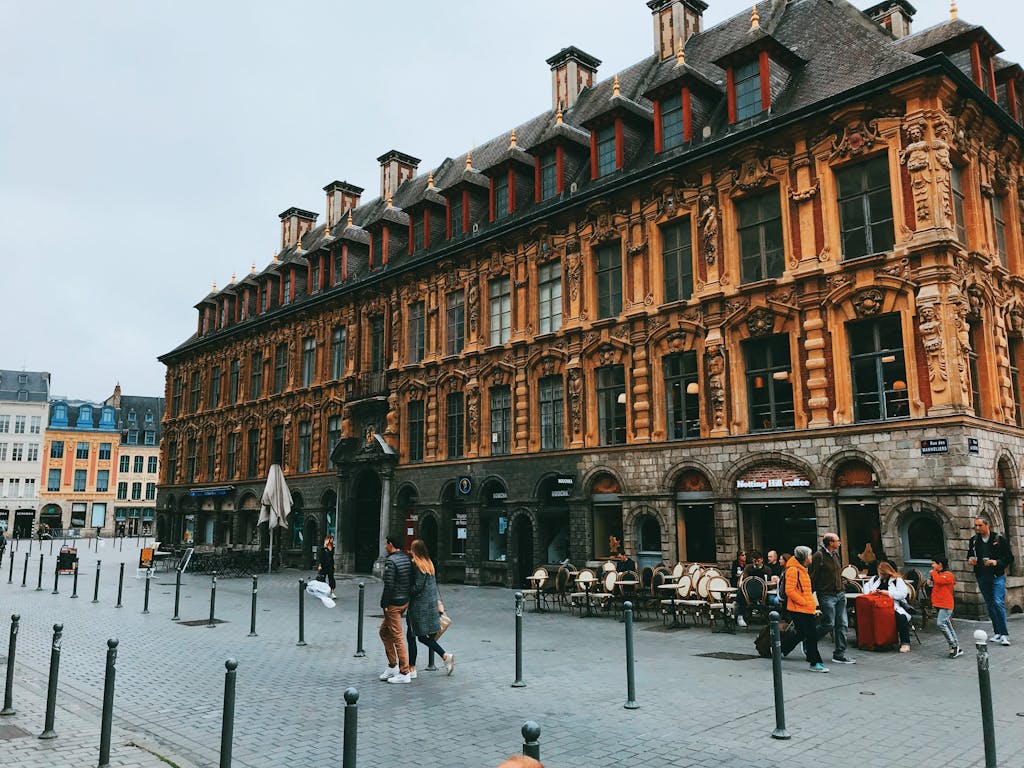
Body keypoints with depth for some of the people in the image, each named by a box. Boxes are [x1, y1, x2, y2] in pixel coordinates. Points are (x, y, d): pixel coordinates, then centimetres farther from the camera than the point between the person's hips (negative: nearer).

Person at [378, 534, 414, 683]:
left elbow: (389, 585, -21)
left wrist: (384, 604, -13)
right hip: (405, 601, 9)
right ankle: (392, 666, 24)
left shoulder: (391, 561, -17)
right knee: (384, 631, 21)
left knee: (398, 638, -3)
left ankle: (404, 674, 3)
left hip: (394, 604, -9)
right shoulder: (407, 558, 8)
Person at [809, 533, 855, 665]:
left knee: (842, 624, 5)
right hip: (826, 595, -8)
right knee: (829, 624, -8)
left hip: (840, 594, 8)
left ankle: (840, 654, 11)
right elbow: (812, 577, -15)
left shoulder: (835, 554, 12)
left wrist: (842, 588, 21)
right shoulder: (819, 556, -14)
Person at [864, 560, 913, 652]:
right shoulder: (875, 578, 21)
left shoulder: (897, 580, 4)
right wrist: (870, 591, 3)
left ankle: (905, 643, -23)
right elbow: (866, 587, 26)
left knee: (901, 617, -35)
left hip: (894, 606, -3)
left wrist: (888, 593, -16)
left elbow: (903, 594, -8)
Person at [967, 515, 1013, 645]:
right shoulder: (974, 540, 8)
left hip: (997, 576, -4)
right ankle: (998, 633, 16)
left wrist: (997, 562, -18)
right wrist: (970, 561, -3)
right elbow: (970, 556, 20)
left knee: (998, 603, -13)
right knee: (990, 605, 8)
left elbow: (1009, 558, -1)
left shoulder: (999, 539, -3)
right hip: (982, 577, 4)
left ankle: (1004, 634, -8)